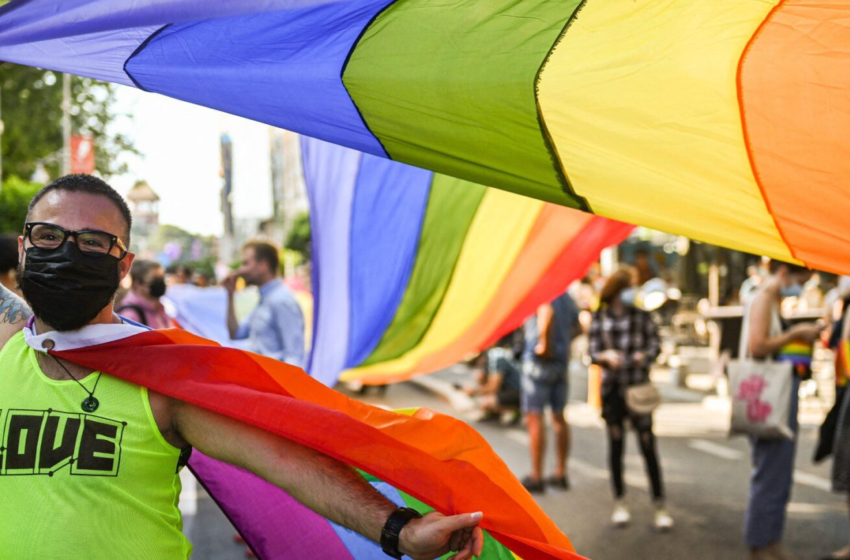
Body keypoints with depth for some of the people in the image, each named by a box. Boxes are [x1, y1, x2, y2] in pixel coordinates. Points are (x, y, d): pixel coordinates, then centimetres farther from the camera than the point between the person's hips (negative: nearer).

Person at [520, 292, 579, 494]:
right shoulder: (566, 297, 13)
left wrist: (544, 343, -26)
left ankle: (536, 477, -1)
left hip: (539, 360, -8)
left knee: (534, 417, -3)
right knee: (559, 417, 14)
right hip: (561, 361, 8)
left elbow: (547, 312, -33)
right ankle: (561, 474, 20)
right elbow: (575, 324, 20)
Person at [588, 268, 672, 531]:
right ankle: (620, 504, 20)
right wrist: (606, 356, -17)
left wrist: (643, 356, -19)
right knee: (616, 445, 8)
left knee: (648, 445, -5)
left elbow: (655, 345, 2)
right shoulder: (599, 318, 3)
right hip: (611, 388, 2)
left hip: (637, 387, -1)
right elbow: (592, 351, 4)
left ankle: (660, 507, 1)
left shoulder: (642, 316, 1)